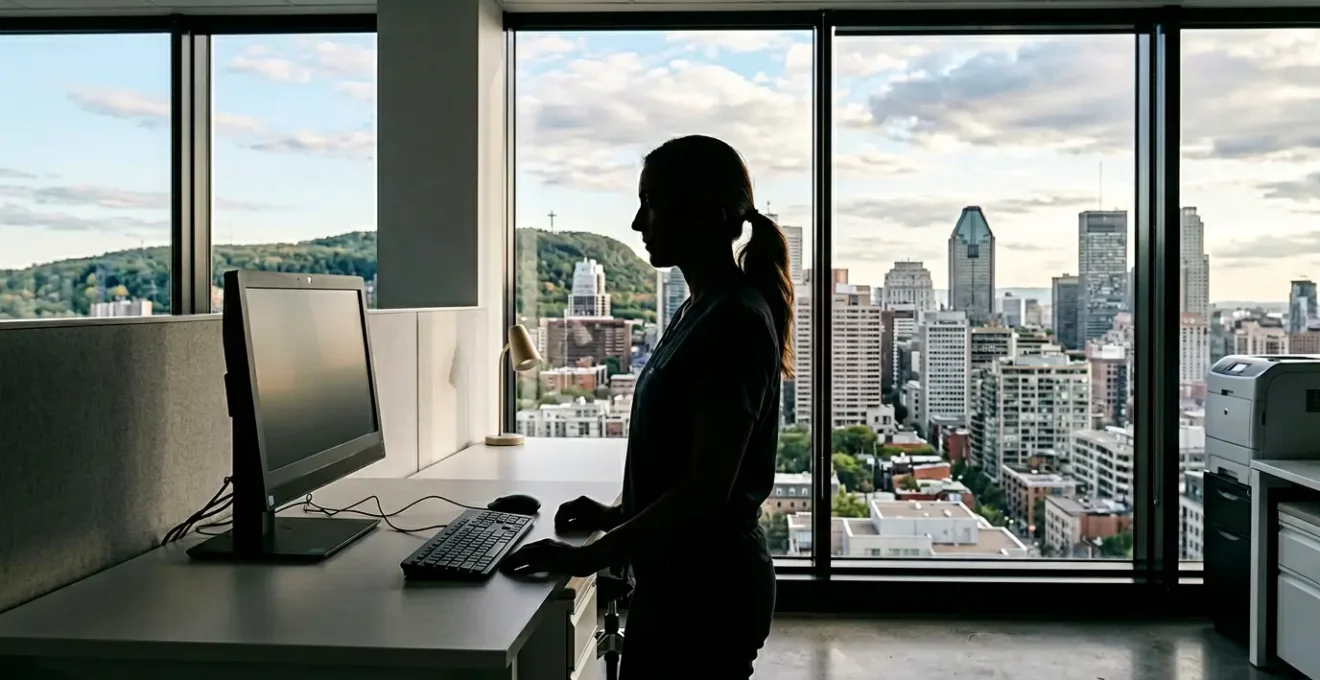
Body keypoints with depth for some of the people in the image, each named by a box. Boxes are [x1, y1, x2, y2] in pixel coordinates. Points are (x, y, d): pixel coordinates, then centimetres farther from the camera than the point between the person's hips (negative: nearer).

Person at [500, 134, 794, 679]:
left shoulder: (733, 322, -21)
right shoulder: (700, 311, 9)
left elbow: (707, 487, -24)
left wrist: (588, 557, -20)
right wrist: (617, 515, 9)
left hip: (709, 585, -9)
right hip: (676, 577, 9)